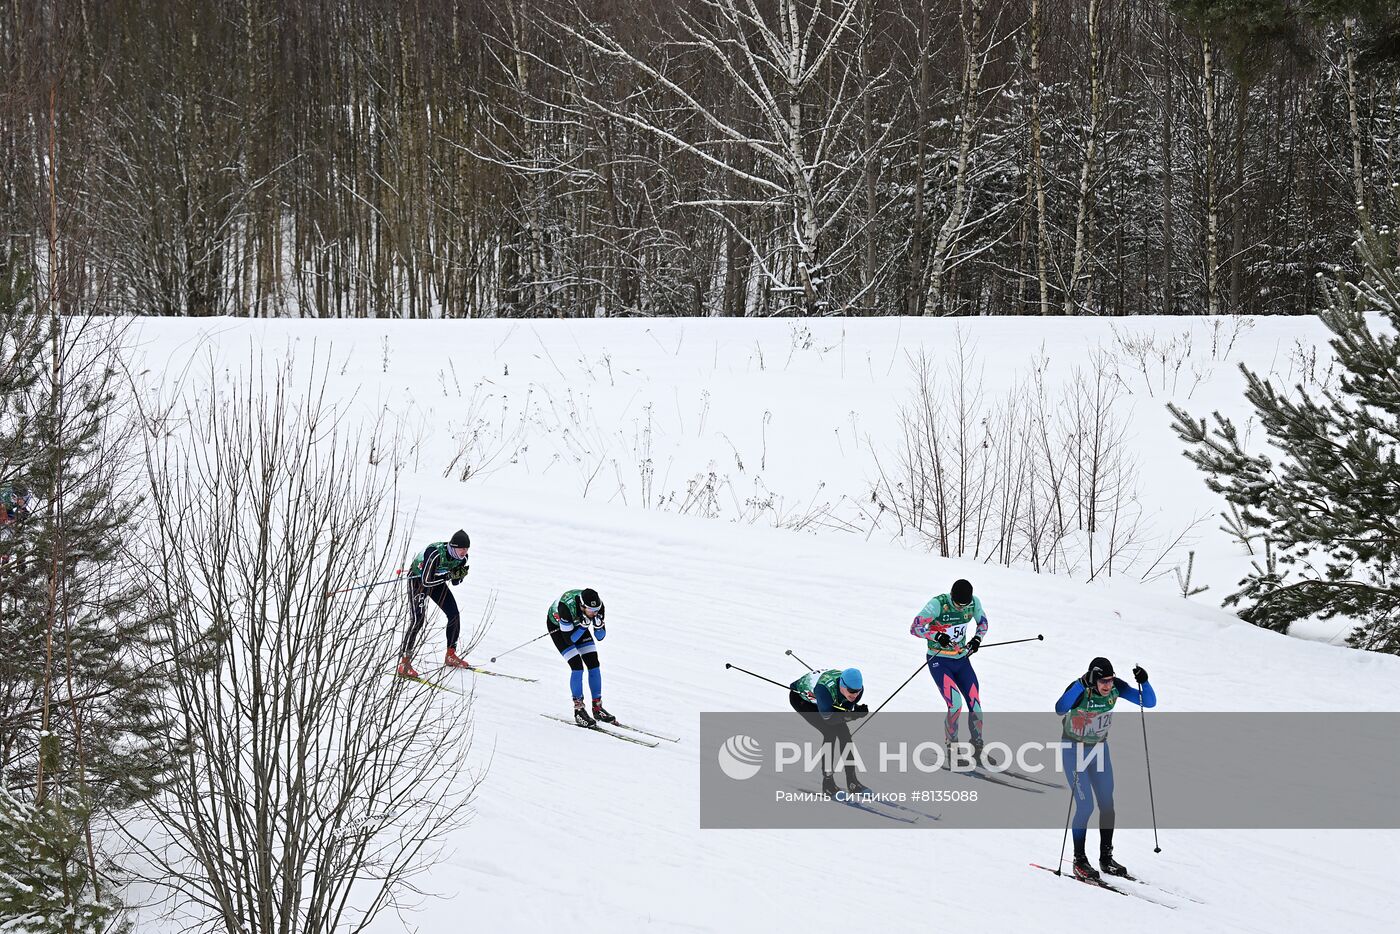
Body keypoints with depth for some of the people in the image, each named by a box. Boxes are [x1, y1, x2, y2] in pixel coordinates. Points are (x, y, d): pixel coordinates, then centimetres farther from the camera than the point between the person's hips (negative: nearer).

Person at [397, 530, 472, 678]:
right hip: (418, 579, -7)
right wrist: (449, 575, -36)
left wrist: (461, 574, -24)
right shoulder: (436, 554, -37)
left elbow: (455, 582, -2)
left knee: (454, 614, 2)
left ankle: (451, 656, 19)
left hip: (437, 580, 7)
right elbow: (426, 581, -36)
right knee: (417, 620, -20)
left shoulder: (461, 557, -14)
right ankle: (404, 663, -20)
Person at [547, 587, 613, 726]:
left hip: (577, 623, 5)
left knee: (594, 664, -4)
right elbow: (569, 639, -33)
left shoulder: (597, 605, -29)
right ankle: (579, 709, -5)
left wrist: (598, 625, -38)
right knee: (577, 666, -17)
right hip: (557, 625, -5)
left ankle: (597, 707, 8)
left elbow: (600, 637, -18)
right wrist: (584, 625, -44)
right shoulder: (566, 607, -42)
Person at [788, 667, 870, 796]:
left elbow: (849, 710, -15)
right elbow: (828, 718, -39)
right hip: (800, 697, -6)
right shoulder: (825, 688, -44)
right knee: (830, 732, -21)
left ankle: (852, 781, 1)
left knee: (844, 731, -7)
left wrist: (857, 711, -37)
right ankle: (827, 781, -14)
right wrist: (849, 714, -53)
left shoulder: (857, 688, -26)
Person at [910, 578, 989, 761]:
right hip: (939, 662, -5)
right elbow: (915, 628, -19)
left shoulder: (974, 603, -7)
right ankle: (951, 749, -4)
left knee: (975, 705, 0)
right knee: (956, 704, -21)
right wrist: (937, 636, -35)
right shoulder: (937, 604, -21)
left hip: (962, 660, 5)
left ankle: (978, 752, 15)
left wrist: (977, 638, -7)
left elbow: (983, 622, 13)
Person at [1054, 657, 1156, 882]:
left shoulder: (1116, 688, -16)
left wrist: (1144, 682, -31)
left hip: (1099, 748, 5)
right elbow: (1060, 709, -49)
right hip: (1074, 749, -5)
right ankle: (1079, 861, 2)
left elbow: (1149, 702, -12)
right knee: (1085, 806, -11)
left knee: (1107, 804, 6)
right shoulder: (1079, 690, -29)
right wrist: (1083, 684, -56)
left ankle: (1106, 857, 21)